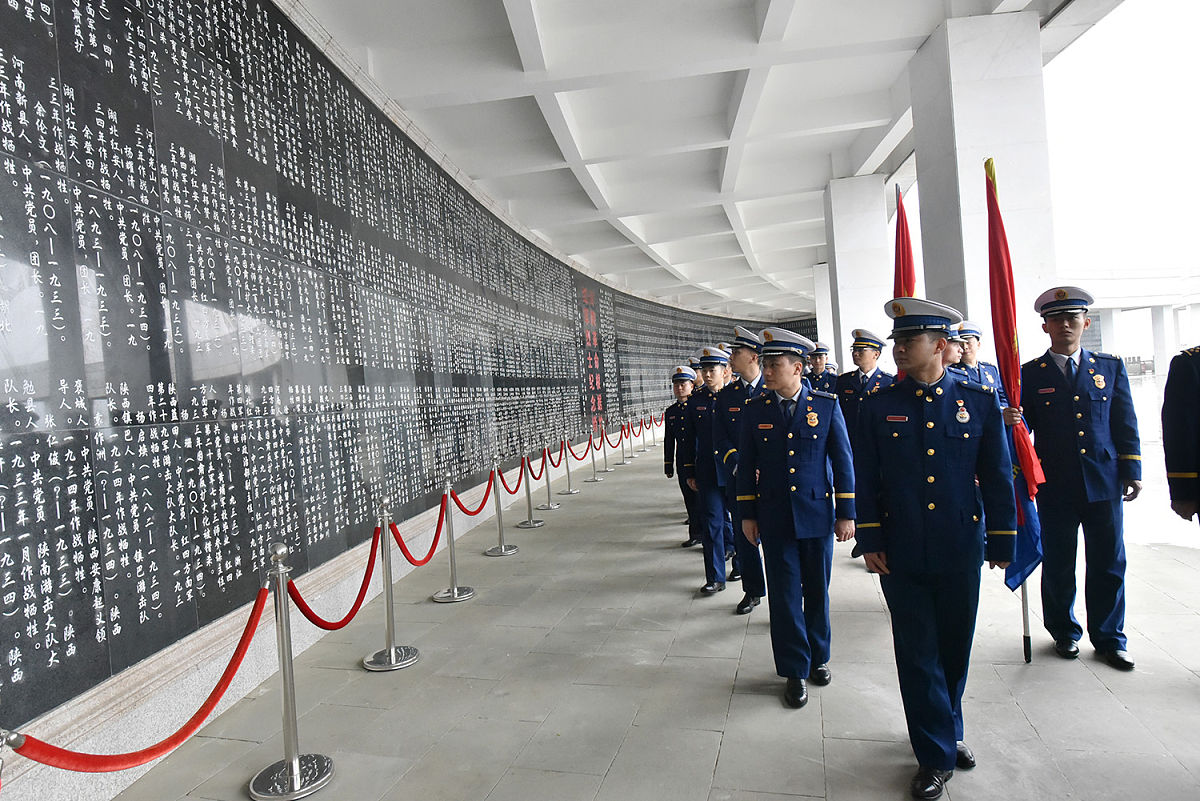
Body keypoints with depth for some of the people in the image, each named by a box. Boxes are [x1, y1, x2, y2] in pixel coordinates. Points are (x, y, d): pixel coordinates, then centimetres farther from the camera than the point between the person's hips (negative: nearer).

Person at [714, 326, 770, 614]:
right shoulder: (726, 395, 7)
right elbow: (720, 438, 4)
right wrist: (739, 466, -11)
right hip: (738, 478, 3)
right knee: (743, 534, 10)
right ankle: (753, 591, 26)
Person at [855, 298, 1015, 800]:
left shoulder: (979, 401, -1)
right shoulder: (877, 406, -2)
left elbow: (998, 476, 4)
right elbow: (865, 480, 1)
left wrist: (1002, 541, 4)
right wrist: (870, 541, -3)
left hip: (960, 552, 1)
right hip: (901, 556, 0)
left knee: (954, 649, 15)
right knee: (917, 653, 6)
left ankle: (947, 733, 39)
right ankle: (937, 755, 21)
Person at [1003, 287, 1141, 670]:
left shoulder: (1110, 367, 7)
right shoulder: (1029, 374, 1)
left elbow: (1125, 424, 8)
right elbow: (1023, 427, -1)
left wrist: (1131, 472, 4)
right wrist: (1012, 419, -24)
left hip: (1104, 483, 2)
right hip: (1055, 487, -1)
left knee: (1108, 566, 8)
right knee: (1058, 565, 9)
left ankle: (1109, 639, 24)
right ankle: (1064, 633, 27)